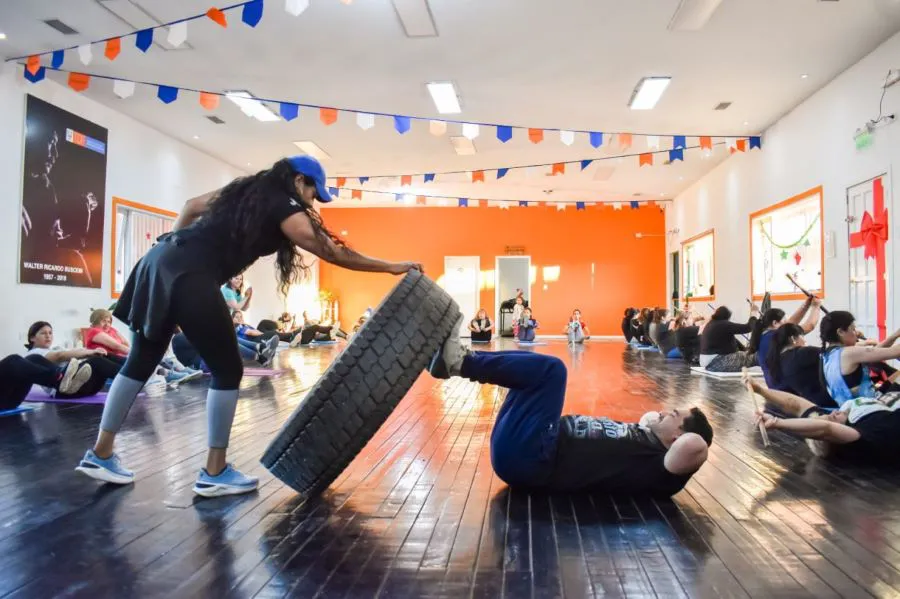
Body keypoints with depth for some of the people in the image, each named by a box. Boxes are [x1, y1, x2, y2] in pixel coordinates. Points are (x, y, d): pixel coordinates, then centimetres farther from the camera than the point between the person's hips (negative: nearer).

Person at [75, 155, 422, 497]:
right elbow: (333, 253, -4)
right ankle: (214, 473, 8)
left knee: (142, 361, 16)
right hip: (189, 276, -9)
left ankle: (100, 454, 26)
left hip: (162, 261, 9)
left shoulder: (248, 190, 23)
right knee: (227, 370, 0)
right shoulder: (284, 208, -1)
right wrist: (392, 267, 1)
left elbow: (191, 207, 28)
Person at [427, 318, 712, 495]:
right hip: (520, 451, 9)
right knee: (536, 369, 18)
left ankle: (458, 361, -10)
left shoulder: (660, 464, -8)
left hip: (525, 458, -9)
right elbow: (650, 419, 36)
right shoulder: (645, 439, 15)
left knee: (549, 368, -18)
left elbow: (695, 446, -28)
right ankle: (458, 360, 5)